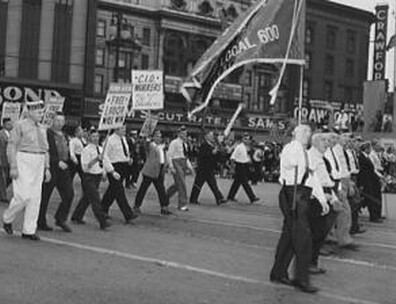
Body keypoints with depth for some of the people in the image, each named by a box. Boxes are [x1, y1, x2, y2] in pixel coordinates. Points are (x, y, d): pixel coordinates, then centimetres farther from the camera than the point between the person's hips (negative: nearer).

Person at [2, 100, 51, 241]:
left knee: (35, 198, 1)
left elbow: (45, 150, 19)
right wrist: (13, 167, -15)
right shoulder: (20, 125, -5)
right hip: (22, 162, -6)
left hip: (38, 165, 6)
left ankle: (28, 231, 5)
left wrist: (47, 168, 10)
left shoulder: (41, 129, 15)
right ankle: (7, 218, 14)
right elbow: (11, 147, -9)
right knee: (23, 196, -12)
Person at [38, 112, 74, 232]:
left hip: (63, 167, 7)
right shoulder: (46, 133, -7)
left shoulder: (64, 135, 17)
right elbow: (47, 152, -16)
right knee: (45, 195, 2)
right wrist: (58, 162, -21)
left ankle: (61, 219, 12)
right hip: (50, 168, -6)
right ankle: (41, 222, 14)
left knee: (69, 193, -2)